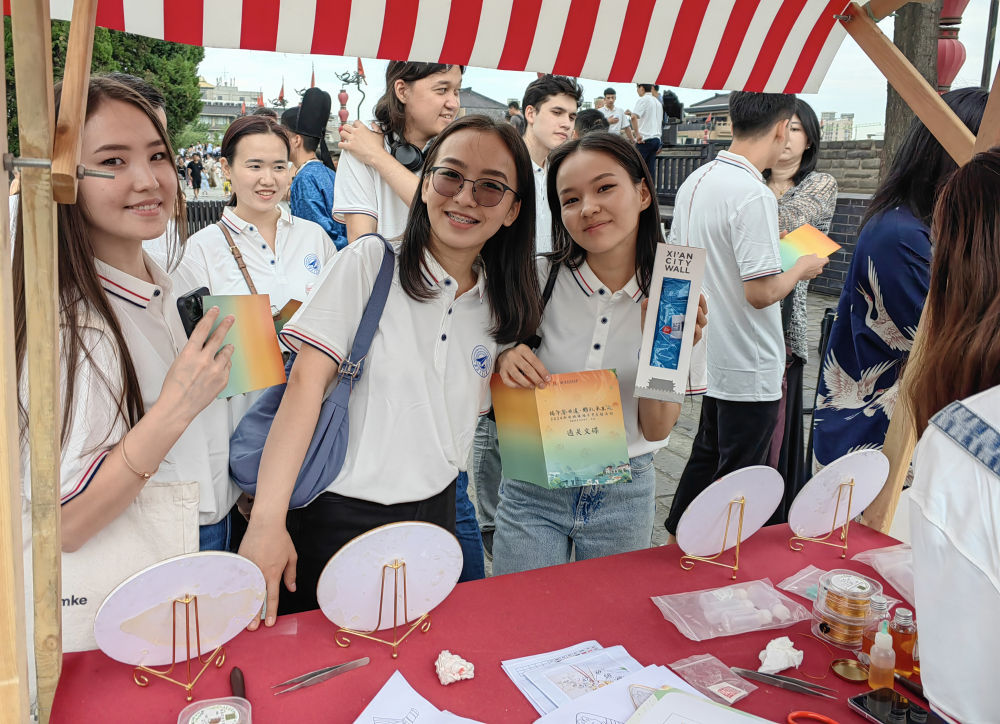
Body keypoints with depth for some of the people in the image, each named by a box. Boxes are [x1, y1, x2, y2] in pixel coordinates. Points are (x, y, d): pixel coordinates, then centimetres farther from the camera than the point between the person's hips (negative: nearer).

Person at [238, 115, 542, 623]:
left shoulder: (500, 305, 4)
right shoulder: (370, 261, -11)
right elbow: (307, 379, -18)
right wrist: (267, 519, -24)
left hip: (434, 516, 5)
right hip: (339, 516, -4)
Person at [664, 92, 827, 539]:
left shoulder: (695, 181, 4)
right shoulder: (754, 195, -23)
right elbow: (762, 292, -25)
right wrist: (801, 268, -5)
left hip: (710, 354, 9)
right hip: (748, 368, -9)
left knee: (708, 456, 24)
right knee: (739, 474, 6)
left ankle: (676, 540, 37)